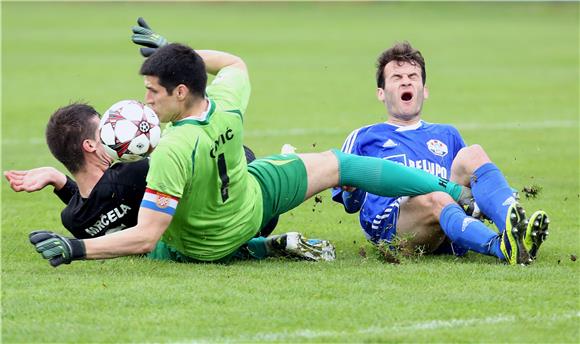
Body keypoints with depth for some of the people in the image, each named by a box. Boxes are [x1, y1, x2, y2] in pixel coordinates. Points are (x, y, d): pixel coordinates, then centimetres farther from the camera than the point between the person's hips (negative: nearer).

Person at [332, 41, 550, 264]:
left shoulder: (447, 135, 35)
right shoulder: (363, 138, 26)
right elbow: (351, 205, 19)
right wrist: (351, 188, -7)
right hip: (390, 224, -3)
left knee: (472, 154, -19)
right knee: (434, 199, -37)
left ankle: (517, 230, -46)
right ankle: (503, 247, -65)